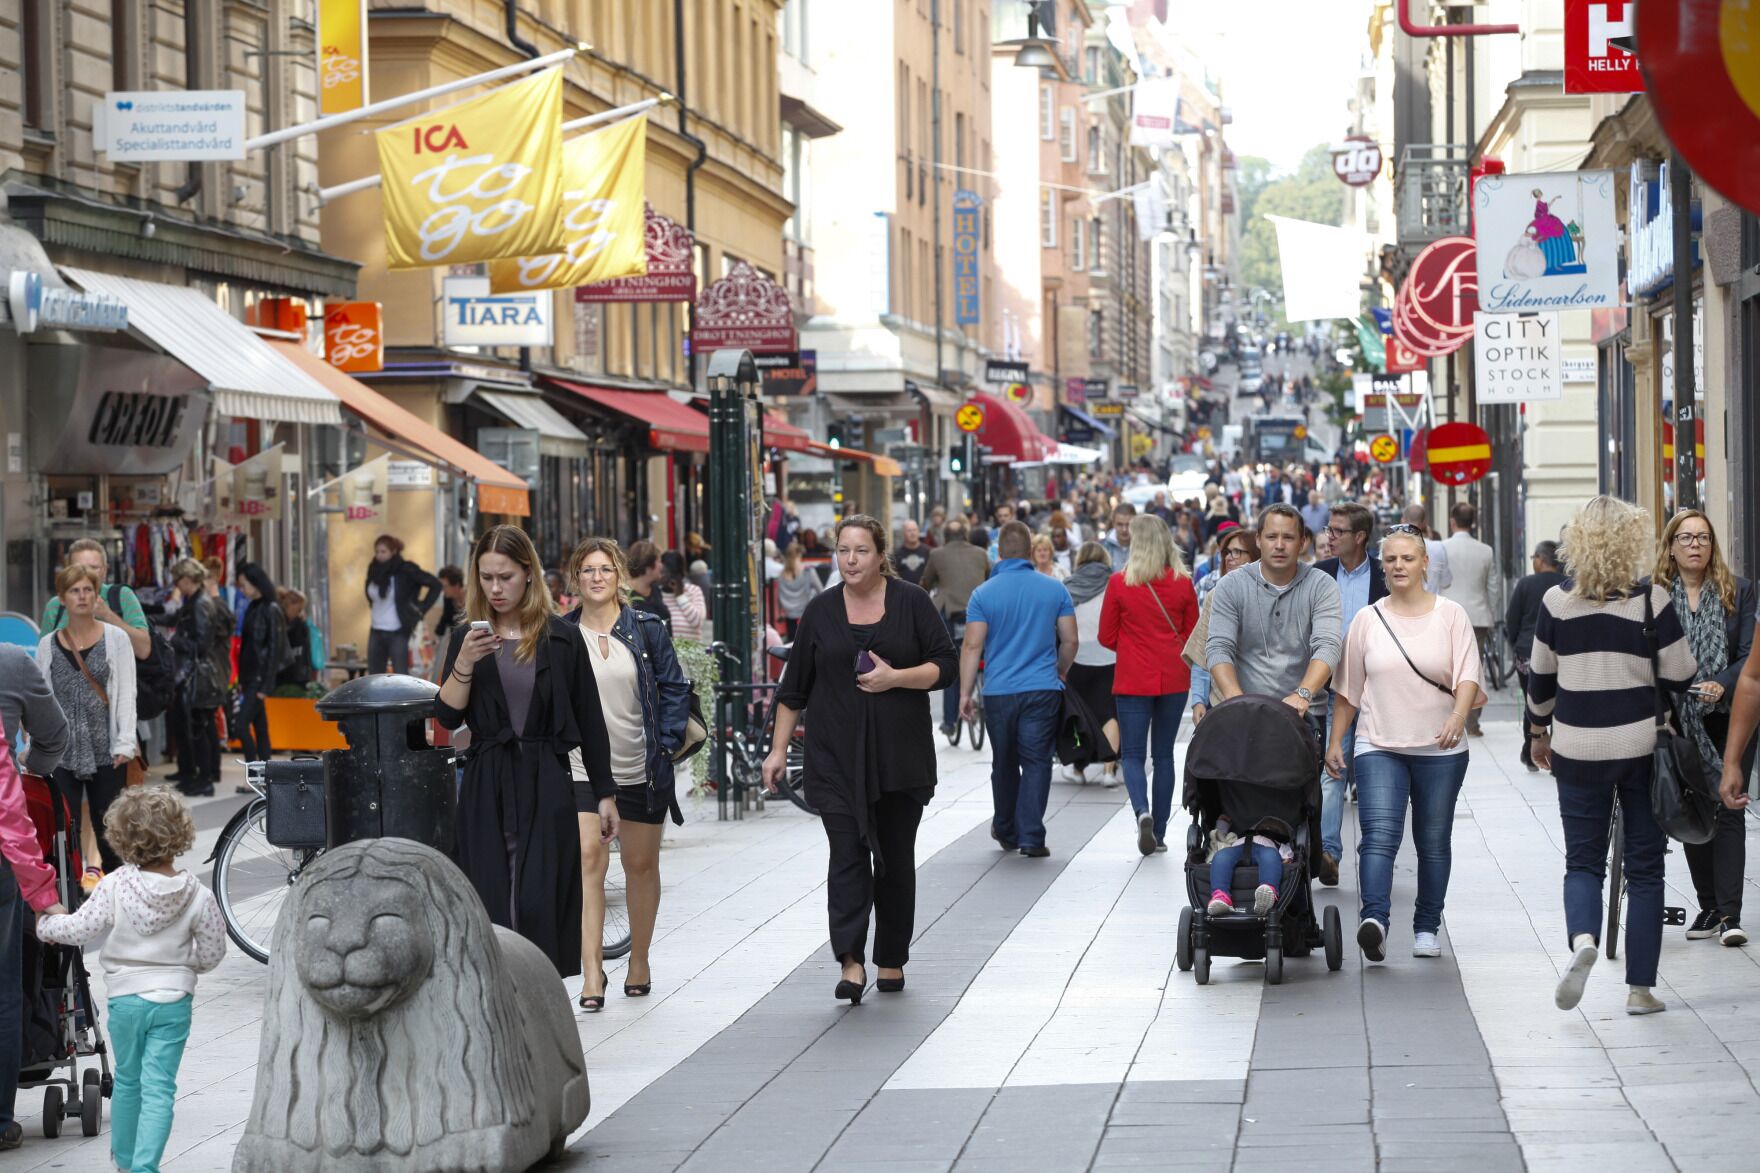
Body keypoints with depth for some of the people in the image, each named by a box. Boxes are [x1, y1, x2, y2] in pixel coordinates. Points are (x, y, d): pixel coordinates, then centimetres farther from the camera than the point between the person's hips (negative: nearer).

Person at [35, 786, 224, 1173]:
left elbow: (80, 929, -7)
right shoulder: (198, 895, -10)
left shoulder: (114, 886, -13)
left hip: (125, 996, 1)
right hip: (173, 999, -1)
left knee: (127, 1080, 20)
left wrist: (45, 924, 13)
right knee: (159, 1089, -1)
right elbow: (212, 952, -3)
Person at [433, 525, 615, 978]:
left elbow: (590, 722, 6)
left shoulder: (561, 639, 2)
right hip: (486, 786, 2)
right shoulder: (467, 637, 7)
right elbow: (447, 717, 0)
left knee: (539, 903, -7)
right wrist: (465, 664, -16)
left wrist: (605, 794, 5)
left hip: (547, 787, -2)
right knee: (490, 904, 0)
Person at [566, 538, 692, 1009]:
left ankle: (639, 961, 28)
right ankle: (592, 974, -16)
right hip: (582, 767, -1)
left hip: (641, 768, 1)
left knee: (641, 864, 11)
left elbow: (675, 688, 5)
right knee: (588, 860, -13)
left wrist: (667, 742, -4)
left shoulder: (647, 630, 2)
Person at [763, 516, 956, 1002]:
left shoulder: (911, 603, 2)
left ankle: (892, 960, 17)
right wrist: (779, 750, 7)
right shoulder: (821, 611, 7)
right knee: (847, 856, -11)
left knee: (895, 860, 7)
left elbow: (944, 667, 0)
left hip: (900, 757, 0)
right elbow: (794, 688, 11)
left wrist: (896, 678, -15)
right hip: (837, 758, 0)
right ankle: (851, 961, -19)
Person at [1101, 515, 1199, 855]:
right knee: (1164, 754, 12)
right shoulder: (1183, 584, -3)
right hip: (1174, 680, 2)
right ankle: (1159, 832, 14)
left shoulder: (1119, 583, -9)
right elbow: (1193, 635, 4)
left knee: (1133, 754, 4)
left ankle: (1142, 810, -23)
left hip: (1133, 680, -2)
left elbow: (1107, 637, -2)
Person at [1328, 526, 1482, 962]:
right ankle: (1374, 918, -31)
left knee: (1433, 841, 7)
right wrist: (1335, 741, 10)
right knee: (1379, 834, -18)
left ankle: (1427, 928, 18)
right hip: (1379, 746, 0)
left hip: (1440, 749, 0)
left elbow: (1468, 676, -7)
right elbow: (1348, 688, 12)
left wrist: (1458, 716, -25)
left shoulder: (1451, 615, 3)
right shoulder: (1367, 619, 7)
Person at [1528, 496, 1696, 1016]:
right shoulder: (1651, 600, -10)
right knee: (1644, 866, 9)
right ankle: (1639, 988, 7)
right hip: (1642, 745, -1)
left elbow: (1540, 676, 6)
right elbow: (1680, 675, -7)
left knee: (1583, 860, 11)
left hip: (1577, 749, 1)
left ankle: (1583, 938, -20)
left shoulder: (1557, 601, -3)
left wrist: (1539, 730, 22)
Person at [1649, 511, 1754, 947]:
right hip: (1678, 722, 1)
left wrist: (1722, 684, -19)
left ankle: (1729, 914, -9)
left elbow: (1748, 654, -2)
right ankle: (1709, 907, 17)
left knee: (1727, 812, -7)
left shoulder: (1738, 592, 2)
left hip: (1728, 719, -1)